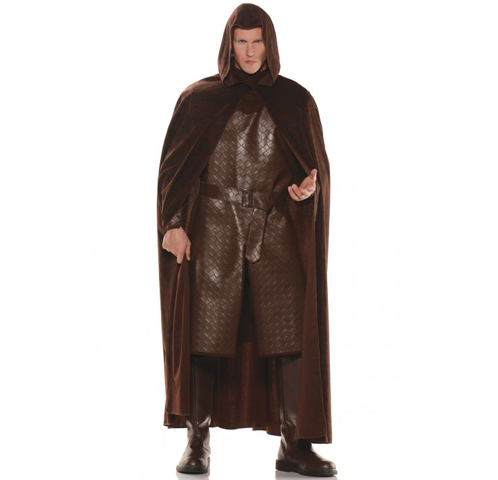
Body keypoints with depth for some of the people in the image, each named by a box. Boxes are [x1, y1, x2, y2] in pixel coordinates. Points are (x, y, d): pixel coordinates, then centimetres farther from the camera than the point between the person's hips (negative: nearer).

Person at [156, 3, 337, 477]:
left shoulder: (295, 100, 9)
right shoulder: (200, 98, 6)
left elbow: (316, 165, 10)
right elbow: (175, 165, 3)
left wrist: (309, 187, -13)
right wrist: (173, 223, -9)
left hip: (277, 229, 1)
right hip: (215, 228, -1)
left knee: (292, 331, -7)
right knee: (206, 331, -5)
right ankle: (197, 442, 6)